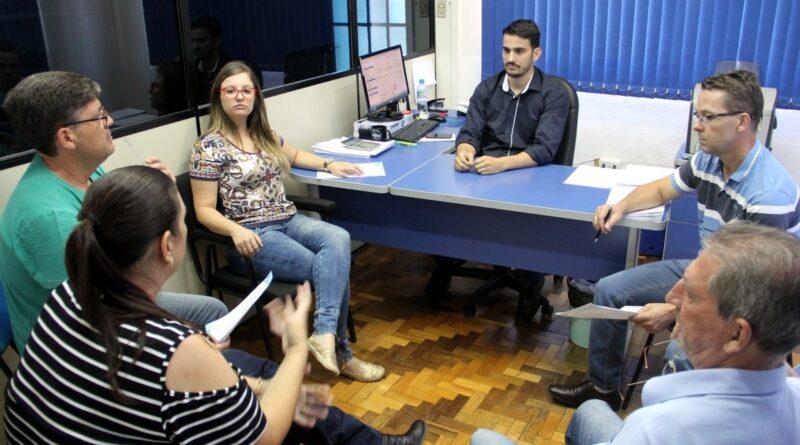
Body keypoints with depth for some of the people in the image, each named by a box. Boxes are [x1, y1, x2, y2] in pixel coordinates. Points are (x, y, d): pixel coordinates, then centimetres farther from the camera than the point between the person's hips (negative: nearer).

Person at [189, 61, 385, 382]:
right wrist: (236, 231, -28)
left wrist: (329, 164, 17)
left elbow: (294, 155, 35)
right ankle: (339, 352, -15)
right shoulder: (210, 147, -6)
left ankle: (325, 334, -31)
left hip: (288, 221, 6)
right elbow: (204, 210, -8)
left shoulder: (264, 134, 14)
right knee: (332, 268, -24)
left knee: (339, 239, -27)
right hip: (252, 235, -6)